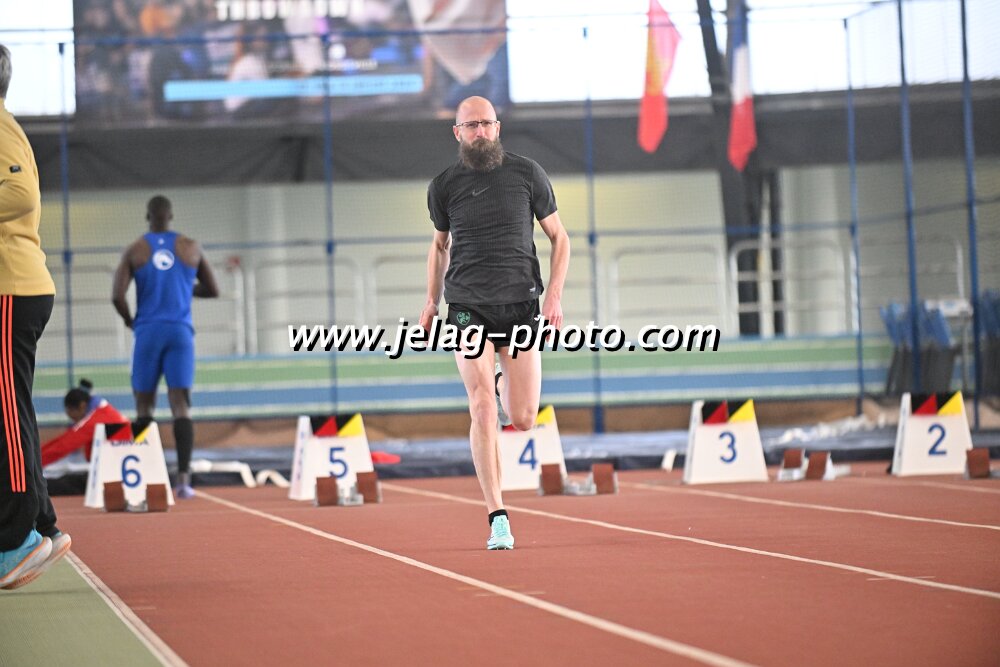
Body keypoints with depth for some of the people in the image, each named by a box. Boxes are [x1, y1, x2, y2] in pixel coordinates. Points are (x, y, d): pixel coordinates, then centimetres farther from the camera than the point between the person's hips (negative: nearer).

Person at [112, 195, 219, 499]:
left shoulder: (135, 251, 1)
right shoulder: (190, 248, 6)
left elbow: (118, 296, -8)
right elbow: (212, 290, 13)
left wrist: (129, 320, 11)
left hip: (148, 332, 0)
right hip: (180, 332, 0)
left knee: (144, 408, 10)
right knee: (181, 406, -4)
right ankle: (183, 478, -16)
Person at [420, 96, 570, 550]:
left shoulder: (527, 173, 2)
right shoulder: (443, 187, 4)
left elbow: (558, 237, 8)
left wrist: (555, 295, -4)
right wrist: (431, 302, 20)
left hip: (521, 305, 1)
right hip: (468, 307, 0)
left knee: (523, 421, 0)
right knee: (483, 412, -15)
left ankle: (504, 382, 39)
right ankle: (498, 519, -11)